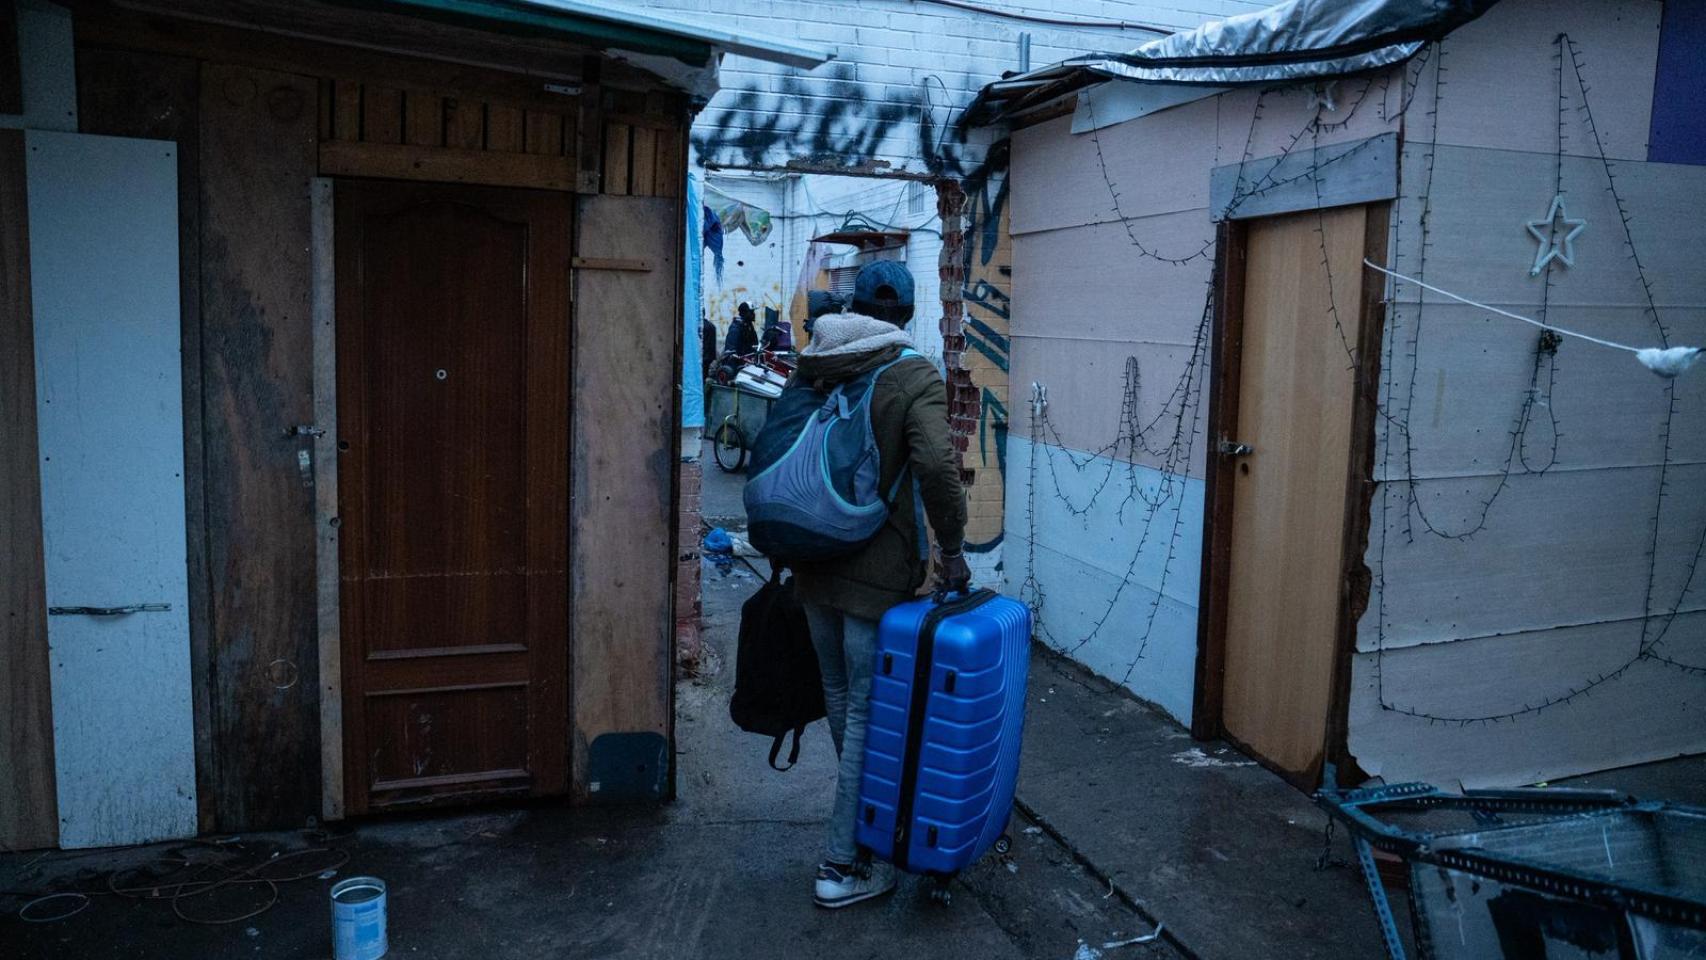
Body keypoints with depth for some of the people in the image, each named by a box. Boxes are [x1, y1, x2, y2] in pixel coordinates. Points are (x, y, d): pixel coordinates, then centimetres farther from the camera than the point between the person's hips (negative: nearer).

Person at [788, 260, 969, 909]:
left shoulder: (817, 368, 7)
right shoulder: (915, 376, -11)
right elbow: (935, 465, -26)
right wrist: (952, 550, -15)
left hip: (814, 563, 6)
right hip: (877, 573, -6)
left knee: (840, 696, 20)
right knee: (869, 711, 2)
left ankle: (868, 814, 41)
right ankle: (843, 866, 8)